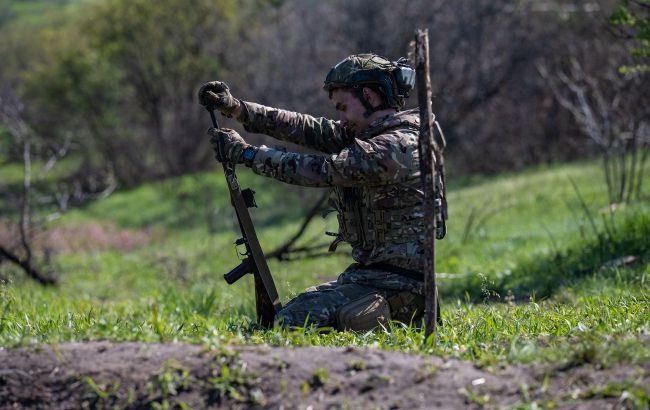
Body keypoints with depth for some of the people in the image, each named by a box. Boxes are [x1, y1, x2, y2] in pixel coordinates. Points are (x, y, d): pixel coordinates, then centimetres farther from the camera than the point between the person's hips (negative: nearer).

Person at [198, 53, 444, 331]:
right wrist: (236, 108, 0)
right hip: (368, 272, 10)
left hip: (397, 284, -10)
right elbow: (305, 129, 8)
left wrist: (245, 152, -13)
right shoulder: (372, 133, 11)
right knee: (291, 311, 15)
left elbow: (319, 170, -20)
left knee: (293, 323, -20)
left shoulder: (397, 145, -18)